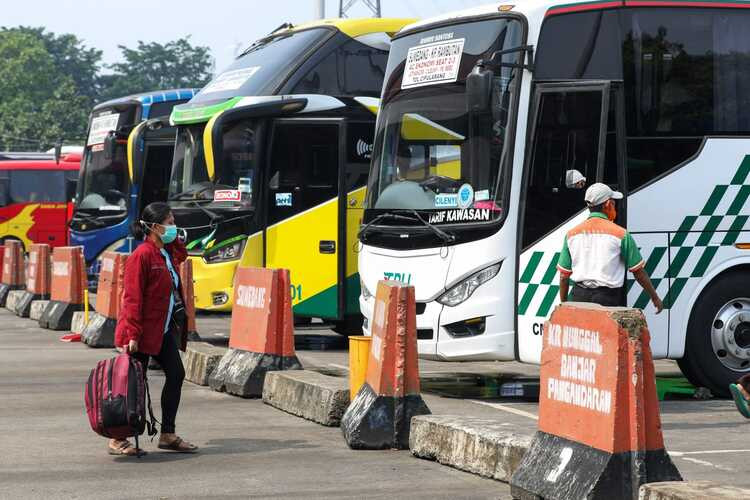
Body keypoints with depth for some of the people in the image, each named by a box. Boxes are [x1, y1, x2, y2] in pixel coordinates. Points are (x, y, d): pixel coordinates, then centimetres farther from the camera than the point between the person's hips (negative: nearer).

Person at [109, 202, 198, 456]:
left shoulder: (169, 252, 10)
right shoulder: (142, 256, -16)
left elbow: (182, 254, 36)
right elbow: (133, 298, -19)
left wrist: (174, 239, 15)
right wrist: (132, 335, -23)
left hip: (163, 330, 9)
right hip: (142, 331, -9)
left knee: (176, 374, 6)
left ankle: (168, 435, 15)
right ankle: (118, 439, 5)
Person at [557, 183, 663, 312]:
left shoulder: (572, 234, 8)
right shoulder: (620, 234, -4)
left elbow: (564, 275, 10)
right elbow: (638, 272, 0)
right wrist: (655, 298, 12)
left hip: (579, 296, 4)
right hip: (607, 300, -4)